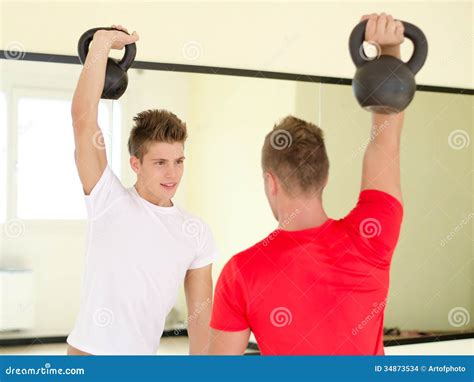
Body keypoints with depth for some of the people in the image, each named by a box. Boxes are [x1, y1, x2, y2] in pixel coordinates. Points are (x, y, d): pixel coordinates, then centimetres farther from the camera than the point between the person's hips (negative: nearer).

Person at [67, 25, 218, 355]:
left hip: (144, 353, 3)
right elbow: (83, 118, -18)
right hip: (90, 351, -3)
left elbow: (201, 313, 4)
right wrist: (102, 42, -18)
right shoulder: (109, 200, -9)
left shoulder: (197, 232, 0)